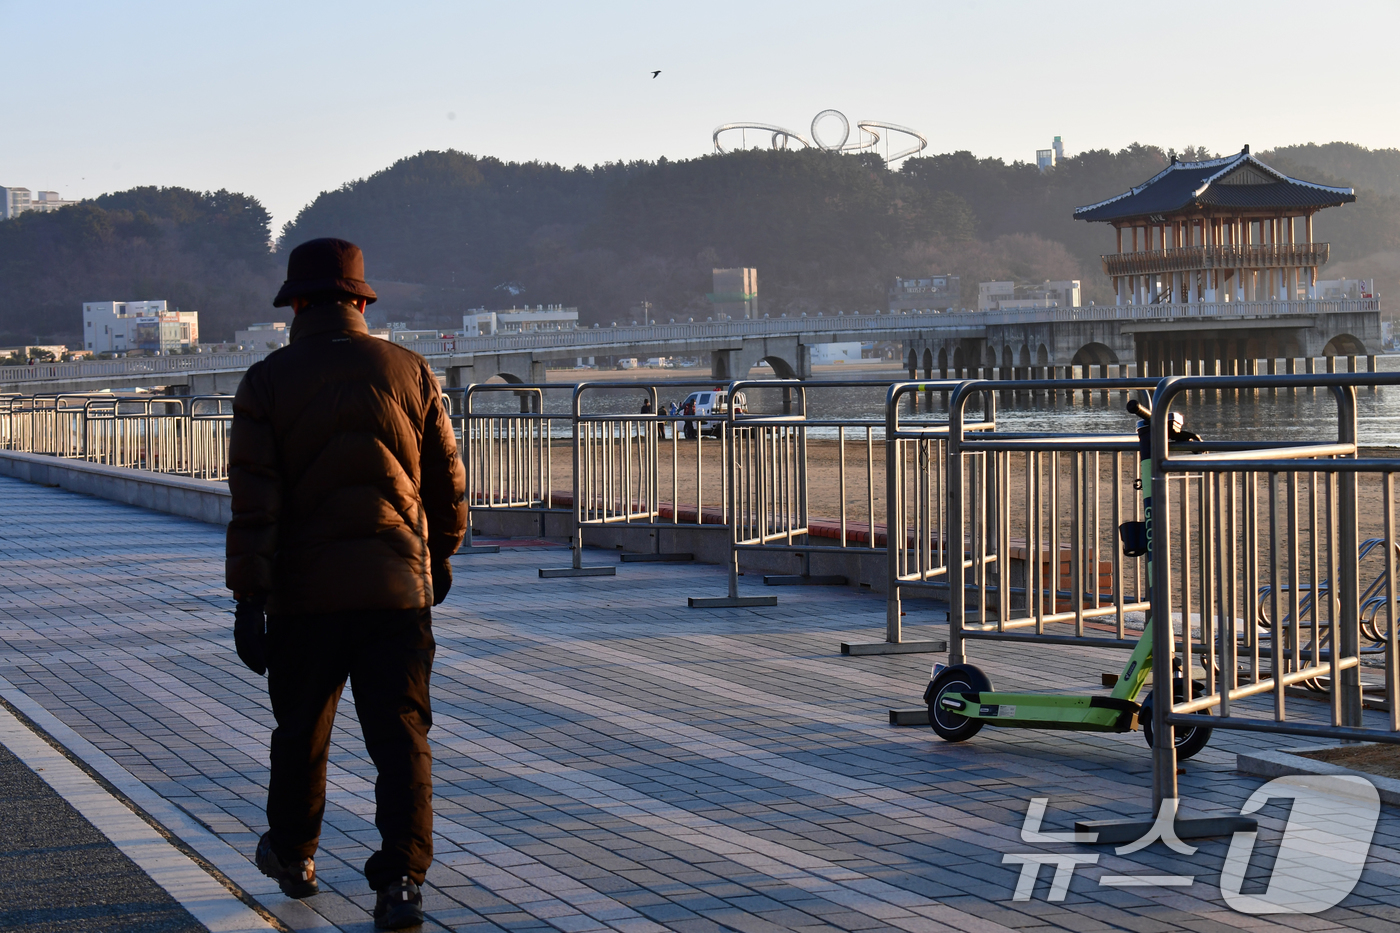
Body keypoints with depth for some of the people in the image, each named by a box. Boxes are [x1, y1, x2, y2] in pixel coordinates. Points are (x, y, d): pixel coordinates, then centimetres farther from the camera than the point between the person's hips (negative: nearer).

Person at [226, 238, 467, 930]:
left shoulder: (266, 381, -2)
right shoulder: (409, 372, 3)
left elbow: (254, 501, -9)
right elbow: (447, 482, 10)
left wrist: (247, 597, -10)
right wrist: (441, 555, 25)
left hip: (303, 588, 0)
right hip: (397, 586, 0)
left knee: (300, 729, 17)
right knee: (400, 735, 1)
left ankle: (293, 857, 35)